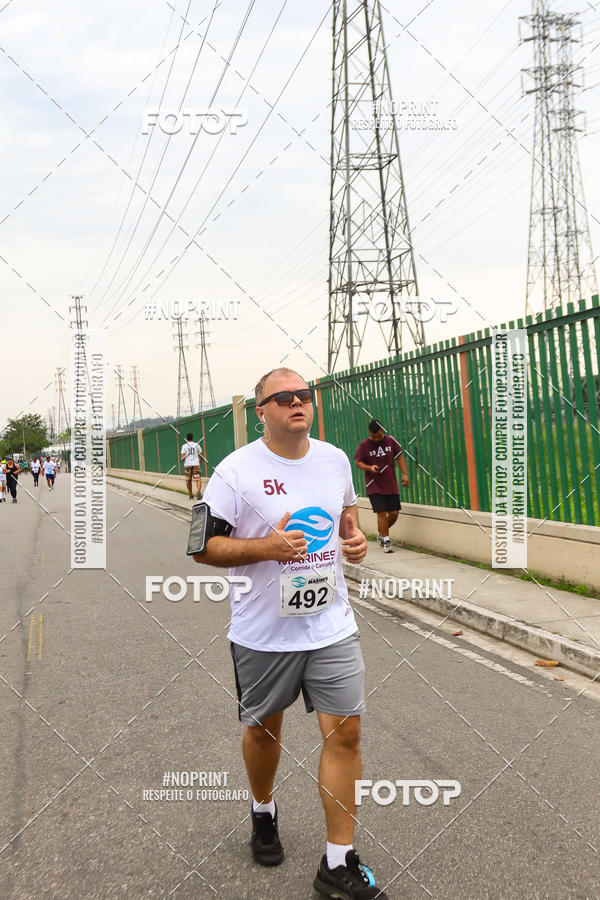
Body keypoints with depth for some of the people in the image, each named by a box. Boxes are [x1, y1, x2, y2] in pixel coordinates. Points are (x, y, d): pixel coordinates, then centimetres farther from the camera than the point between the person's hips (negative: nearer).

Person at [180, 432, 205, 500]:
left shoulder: (184, 446, 3)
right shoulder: (197, 445, 8)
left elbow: (182, 457, -3)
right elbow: (201, 456, 10)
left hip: (187, 464, 0)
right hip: (196, 464, 0)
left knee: (188, 480, 15)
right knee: (198, 479, -7)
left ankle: (191, 496, 22)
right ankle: (198, 491, -35)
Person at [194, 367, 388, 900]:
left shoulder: (336, 459, 3)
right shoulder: (237, 470, -12)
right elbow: (202, 546, -11)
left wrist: (356, 539, 0)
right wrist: (267, 546, -24)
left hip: (332, 625, 3)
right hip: (263, 632, -2)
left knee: (345, 732, 0)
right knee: (264, 729, 16)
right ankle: (263, 811, 47)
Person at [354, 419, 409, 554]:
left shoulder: (391, 441, 2)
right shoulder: (364, 445, -5)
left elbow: (400, 458, 4)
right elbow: (358, 462, -1)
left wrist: (405, 474, -8)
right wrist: (369, 468, -20)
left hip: (391, 485, 3)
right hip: (374, 485, -3)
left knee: (394, 513, 4)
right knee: (381, 512, -12)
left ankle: (381, 532, 30)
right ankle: (386, 541, -2)